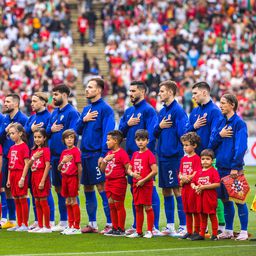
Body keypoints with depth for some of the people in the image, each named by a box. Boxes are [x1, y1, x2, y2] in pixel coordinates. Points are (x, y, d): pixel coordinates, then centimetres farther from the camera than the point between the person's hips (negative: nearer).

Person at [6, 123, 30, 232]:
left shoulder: (24, 147, -8)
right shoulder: (12, 148, 14)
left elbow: (26, 164, -12)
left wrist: (22, 178, -16)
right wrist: (8, 179, 14)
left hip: (20, 175, -7)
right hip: (13, 174, 7)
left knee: (22, 199, -4)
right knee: (16, 200, 9)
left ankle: (25, 225, 0)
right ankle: (19, 224, 14)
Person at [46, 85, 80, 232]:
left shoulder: (72, 112, -9)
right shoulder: (54, 113, 16)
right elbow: (47, 132, 21)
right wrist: (51, 129, -2)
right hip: (54, 155, 9)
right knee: (59, 188, 12)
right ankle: (63, 222, 19)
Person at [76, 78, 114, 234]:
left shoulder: (105, 109, -8)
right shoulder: (87, 109, 16)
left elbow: (107, 133, -14)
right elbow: (78, 130, 17)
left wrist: (103, 155, -21)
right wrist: (84, 120, -3)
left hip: (97, 154, -8)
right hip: (85, 154, 8)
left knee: (102, 187, -11)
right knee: (87, 188, 10)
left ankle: (111, 224, -9)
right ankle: (92, 223, 18)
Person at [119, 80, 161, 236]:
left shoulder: (148, 110, -7)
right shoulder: (129, 111, 16)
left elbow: (151, 135, -14)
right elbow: (121, 133, 17)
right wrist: (127, 124, -2)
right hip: (131, 156, 8)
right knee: (134, 191, 11)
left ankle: (155, 227, -6)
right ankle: (136, 225, 18)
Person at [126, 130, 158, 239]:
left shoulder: (149, 154, -9)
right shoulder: (135, 154, 12)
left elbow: (154, 171, -15)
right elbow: (129, 169, 16)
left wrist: (143, 180, -16)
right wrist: (132, 174, -8)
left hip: (146, 185, -7)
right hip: (136, 184, 7)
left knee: (147, 207, -3)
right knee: (138, 208, 10)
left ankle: (149, 231, 4)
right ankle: (138, 231, 16)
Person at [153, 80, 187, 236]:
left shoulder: (178, 111, -11)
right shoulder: (162, 111, 14)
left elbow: (183, 133, -15)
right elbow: (155, 133, 16)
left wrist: (180, 151, -15)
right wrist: (159, 126, -4)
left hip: (174, 157, -8)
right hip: (163, 156, 8)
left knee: (177, 190, -6)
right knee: (166, 191, 11)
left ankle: (183, 227, -3)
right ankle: (170, 226, 17)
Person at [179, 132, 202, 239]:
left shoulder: (196, 158, -8)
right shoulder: (183, 159, 15)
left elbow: (197, 173, -15)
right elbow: (180, 173, 14)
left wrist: (187, 178, -14)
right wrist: (182, 177, -7)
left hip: (193, 187, -7)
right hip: (185, 187, 7)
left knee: (195, 210, -3)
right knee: (187, 211, 11)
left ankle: (197, 231, 2)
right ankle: (189, 231, 17)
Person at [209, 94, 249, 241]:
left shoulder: (239, 123, -9)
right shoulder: (222, 123, 12)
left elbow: (241, 146, -15)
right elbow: (212, 144, 11)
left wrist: (235, 167, -20)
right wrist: (219, 135, -8)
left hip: (234, 167, -7)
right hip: (221, 166, 7)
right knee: (225, 199, 11)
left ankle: (244, 231, 3)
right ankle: (228, 231, 19)